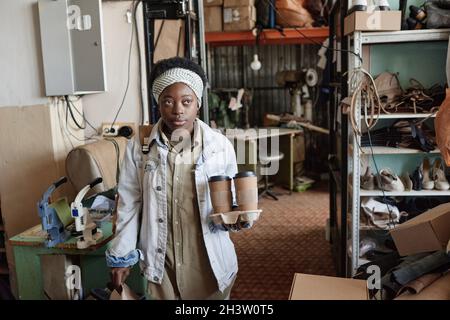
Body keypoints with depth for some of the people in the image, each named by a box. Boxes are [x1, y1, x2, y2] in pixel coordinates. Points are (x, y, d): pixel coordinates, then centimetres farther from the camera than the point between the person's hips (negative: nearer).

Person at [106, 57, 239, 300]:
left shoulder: (220, 145, -9)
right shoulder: (138, 147, -6)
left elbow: (232, 198, 1)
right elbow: (129, 204, 0)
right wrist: (121, 256, 2)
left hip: (208, 259, 0)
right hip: (160, 260, 0)